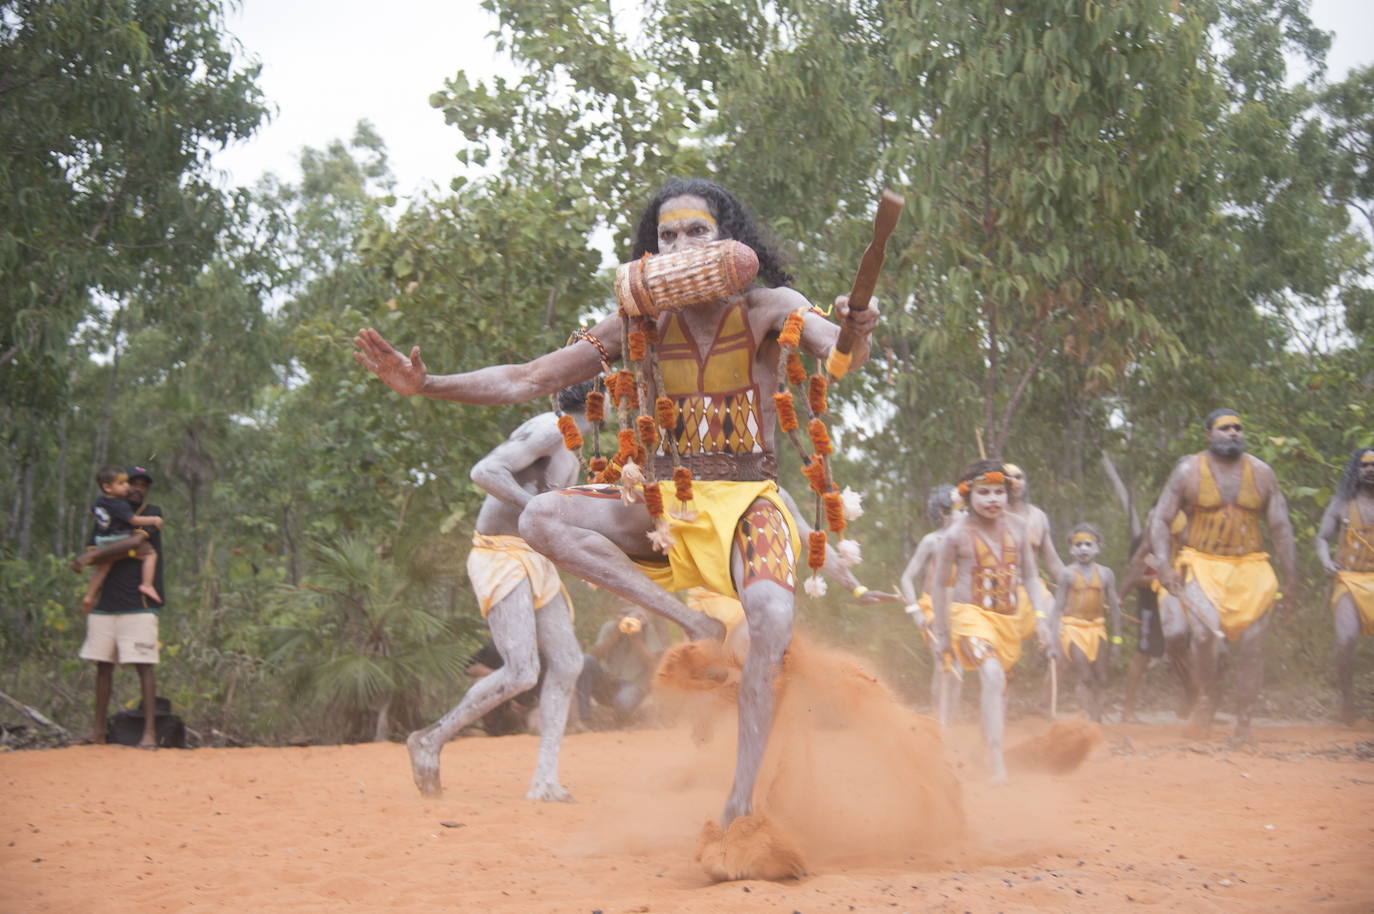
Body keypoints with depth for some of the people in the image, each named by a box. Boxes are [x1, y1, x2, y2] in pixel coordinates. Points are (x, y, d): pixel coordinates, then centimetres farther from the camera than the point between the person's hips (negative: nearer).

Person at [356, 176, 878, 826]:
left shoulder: (769, 309, -5)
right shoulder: (644, 324, 2)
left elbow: (842, 356, -24)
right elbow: (524, 382, 1)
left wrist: (854, 334, -50)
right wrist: (426, 385, -12)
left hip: (748, 503, -3)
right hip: (667, 506, 4)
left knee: (772, 621, -34)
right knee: (542, 519, -22)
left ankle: (741, 803, -31)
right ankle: (690, 621, -25)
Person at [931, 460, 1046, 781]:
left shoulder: (1017, 526, -1)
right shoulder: (957, 535, -12)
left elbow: (1030, 576, 8)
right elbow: (940, 585, -1)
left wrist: (1041, 621, 4)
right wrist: (941, 633, 3)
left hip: (1011, 615, 6)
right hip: (972, 613, -6)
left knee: (997, 685, 17)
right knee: (993, 678, -24)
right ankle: (996, 759, -27)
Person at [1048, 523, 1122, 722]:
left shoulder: (1105, 573, 4)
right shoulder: (1067, 574, -2)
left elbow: (1114, 607, 8)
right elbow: (1058, 607, -1)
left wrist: (1116, 638, 6)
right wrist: (1056, 636, -7)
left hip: (1097, 628, 3)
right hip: (1073, 627, -3)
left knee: (1100, 680, 4)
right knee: (1085, 678, -9)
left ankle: (1097, 720, 12)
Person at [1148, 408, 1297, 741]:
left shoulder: (1262, 474, 8)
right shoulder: (1188, 471, 2)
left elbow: (1281, 529, 9)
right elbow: (1160, 519, 1)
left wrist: (1290, 582, 5)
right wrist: (1163, 562, -15)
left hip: (1250, 569, 3)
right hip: (1201, 566, -2)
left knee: (1252, 644, -5)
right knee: (1206, 632, -23)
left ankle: (1243, 721, 7)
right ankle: (1207, 698, 3)